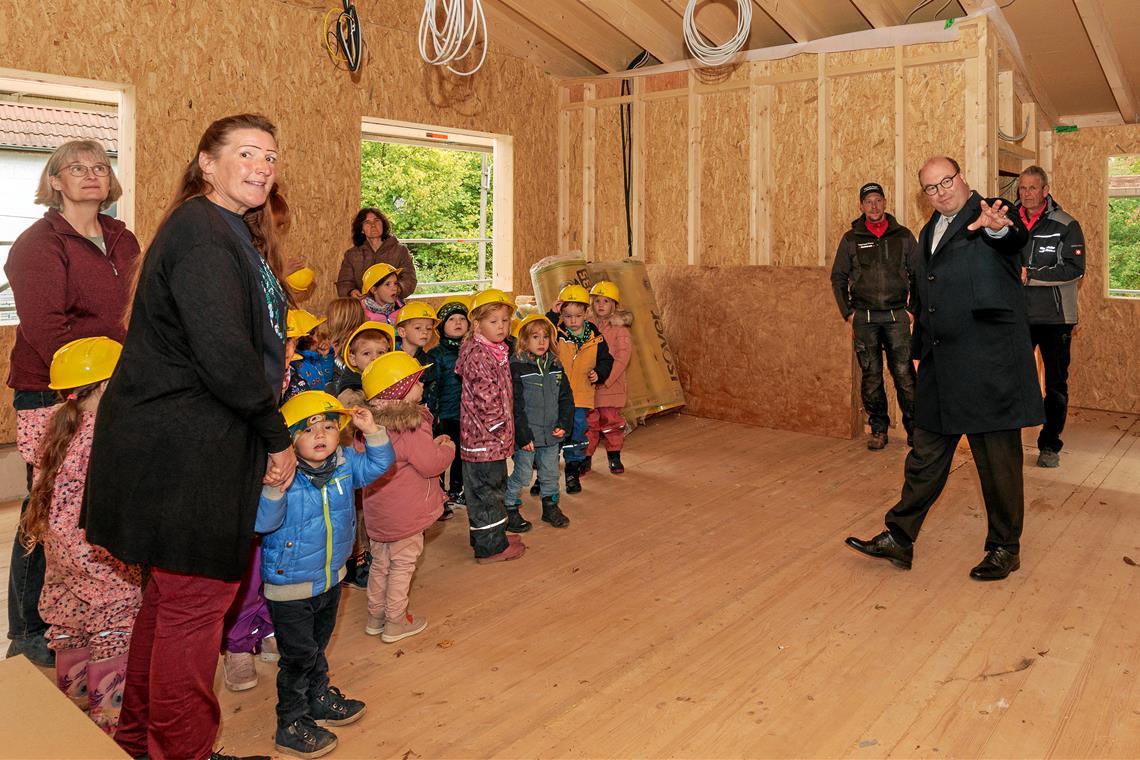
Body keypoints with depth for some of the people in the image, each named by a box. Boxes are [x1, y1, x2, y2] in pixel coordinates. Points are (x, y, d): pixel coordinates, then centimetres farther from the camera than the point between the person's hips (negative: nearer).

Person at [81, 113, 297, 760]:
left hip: (191, 444, 10)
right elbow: (224, 356, -25)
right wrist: (277, 437, -14)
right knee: (196, 598, 2)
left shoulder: (233, 234, 17)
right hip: (186, 449, -10)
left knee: (172, 591, 21)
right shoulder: (201, 233, -16)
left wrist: (268, 430, 8)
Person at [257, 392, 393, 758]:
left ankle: (319, 699, 47)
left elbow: (379, 464, 1)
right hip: (290, 587, -6)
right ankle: (292, 725, 25)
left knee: (318, 645, 26)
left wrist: (372, 432, -14)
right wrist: (274, 489, -46)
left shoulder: (345, 464, -7)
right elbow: (263, 523, -30)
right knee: (299, 655, 6)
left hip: (330, 577, 6)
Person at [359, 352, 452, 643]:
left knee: (380, 562, 21)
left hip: (377, 510, 8)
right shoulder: (412, 427, -23)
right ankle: (395, 622, 19)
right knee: (402, 564, 9)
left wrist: (432, 444, 13)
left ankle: (375, 616, 33)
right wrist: (447, 447, -4)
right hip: (405, 513, -8)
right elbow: (431, 464, -22)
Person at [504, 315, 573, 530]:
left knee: (551, 474, 17)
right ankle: (510, 510, 20)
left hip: (551, 434, 5)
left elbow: (566, 397, 10)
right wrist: (524, 436, -16)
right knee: (522, 475, 3)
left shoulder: (555, 366, 6)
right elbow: (515, 406, -14)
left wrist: (564, 424, -1)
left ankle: (550, 507, 34)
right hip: (526, 436, -5)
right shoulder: (516, 368, -12)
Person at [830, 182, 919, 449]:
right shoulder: (851, 239, 6)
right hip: (864, 317, 1)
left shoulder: (903, 236, 7)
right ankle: (878, 429, 14)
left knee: (904, 374, -3)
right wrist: (848, 313, 2)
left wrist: (913, 309, 2)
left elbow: (918, 274, 10)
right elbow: (838, 277, 9)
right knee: (871, 376, 4)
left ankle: (913, 428, 9)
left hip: (896, 315, 0)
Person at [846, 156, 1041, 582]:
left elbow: (1012, 240, -31)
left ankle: (1005, 548, 21)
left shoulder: (991, 216, -6)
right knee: (925, 456, 13)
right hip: (940, 367, 7)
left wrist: (998, 228, -54)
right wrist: (920, 349, 20)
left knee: (998, 461, 5)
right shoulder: (929, 232, 16)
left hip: (989, 365, -7)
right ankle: (899, 538, 21)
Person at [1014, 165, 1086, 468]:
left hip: (1055, 318, -2)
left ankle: (1050, 445, 17)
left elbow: (1075, 269, -15)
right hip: (1018, 316, 3)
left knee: (1056, 384, 6)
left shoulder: (1066, 225, -5)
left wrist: (1030, 275, -21)